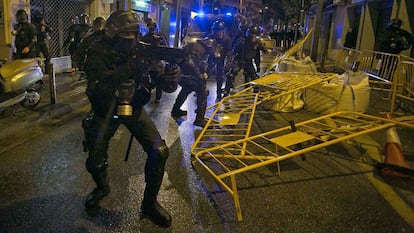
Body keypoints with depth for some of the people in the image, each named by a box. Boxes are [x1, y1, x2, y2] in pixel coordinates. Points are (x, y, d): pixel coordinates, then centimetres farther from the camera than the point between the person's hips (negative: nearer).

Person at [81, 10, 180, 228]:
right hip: (105, 110, -2)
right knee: (95, 162, -2)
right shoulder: (97, 51, -16)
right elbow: (100, 83, -32)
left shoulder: (139, 50, -6)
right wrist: (130, 66, -42)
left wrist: (170, 75, -32)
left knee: (160, 151, -12)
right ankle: (102, 187, 37)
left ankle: (149, 203, 9)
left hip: (133, 108, 2)